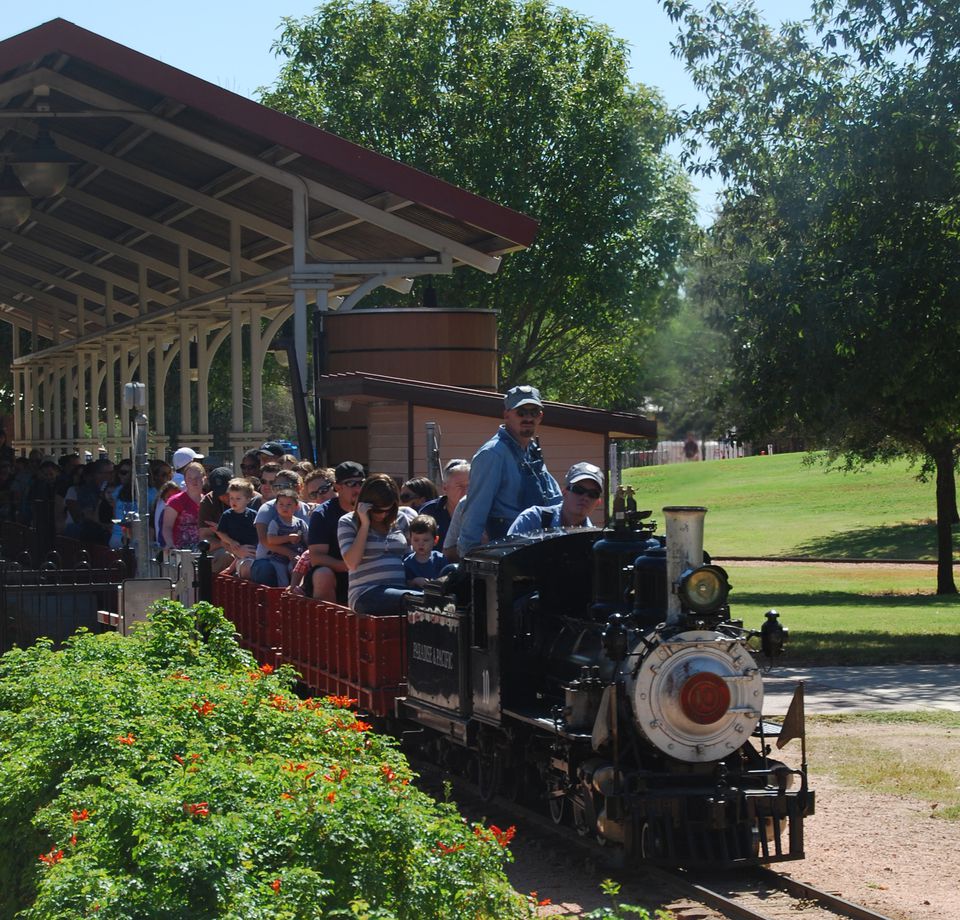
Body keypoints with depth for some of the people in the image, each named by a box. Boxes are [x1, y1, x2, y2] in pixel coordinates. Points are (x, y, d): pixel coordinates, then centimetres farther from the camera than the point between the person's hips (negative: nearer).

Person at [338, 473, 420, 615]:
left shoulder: (401, 520, 18)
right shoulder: (348, 523, 7)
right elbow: (352, 563, -7)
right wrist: (365, 524, -4)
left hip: (400, 590, 4)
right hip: (365, 594, -4)